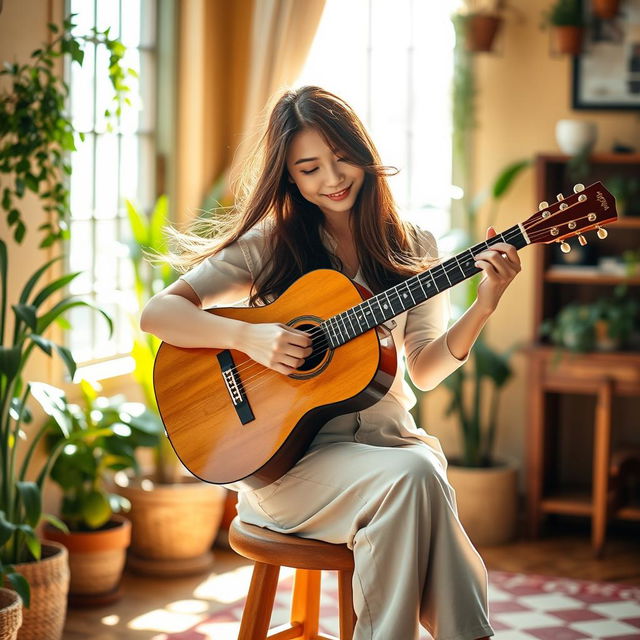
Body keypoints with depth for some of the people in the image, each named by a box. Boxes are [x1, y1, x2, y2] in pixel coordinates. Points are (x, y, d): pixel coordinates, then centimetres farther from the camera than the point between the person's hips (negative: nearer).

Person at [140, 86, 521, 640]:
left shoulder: (411, 249, 9)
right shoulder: (268, 245, 1)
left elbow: (424, 369, 5)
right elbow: (158, 314, -6)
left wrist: (482, 308, -11)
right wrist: (247, 336, -21)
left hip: (389, 438, 3)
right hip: (291, 449, -2)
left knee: (424, 468, -34)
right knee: (411, 478, -32)